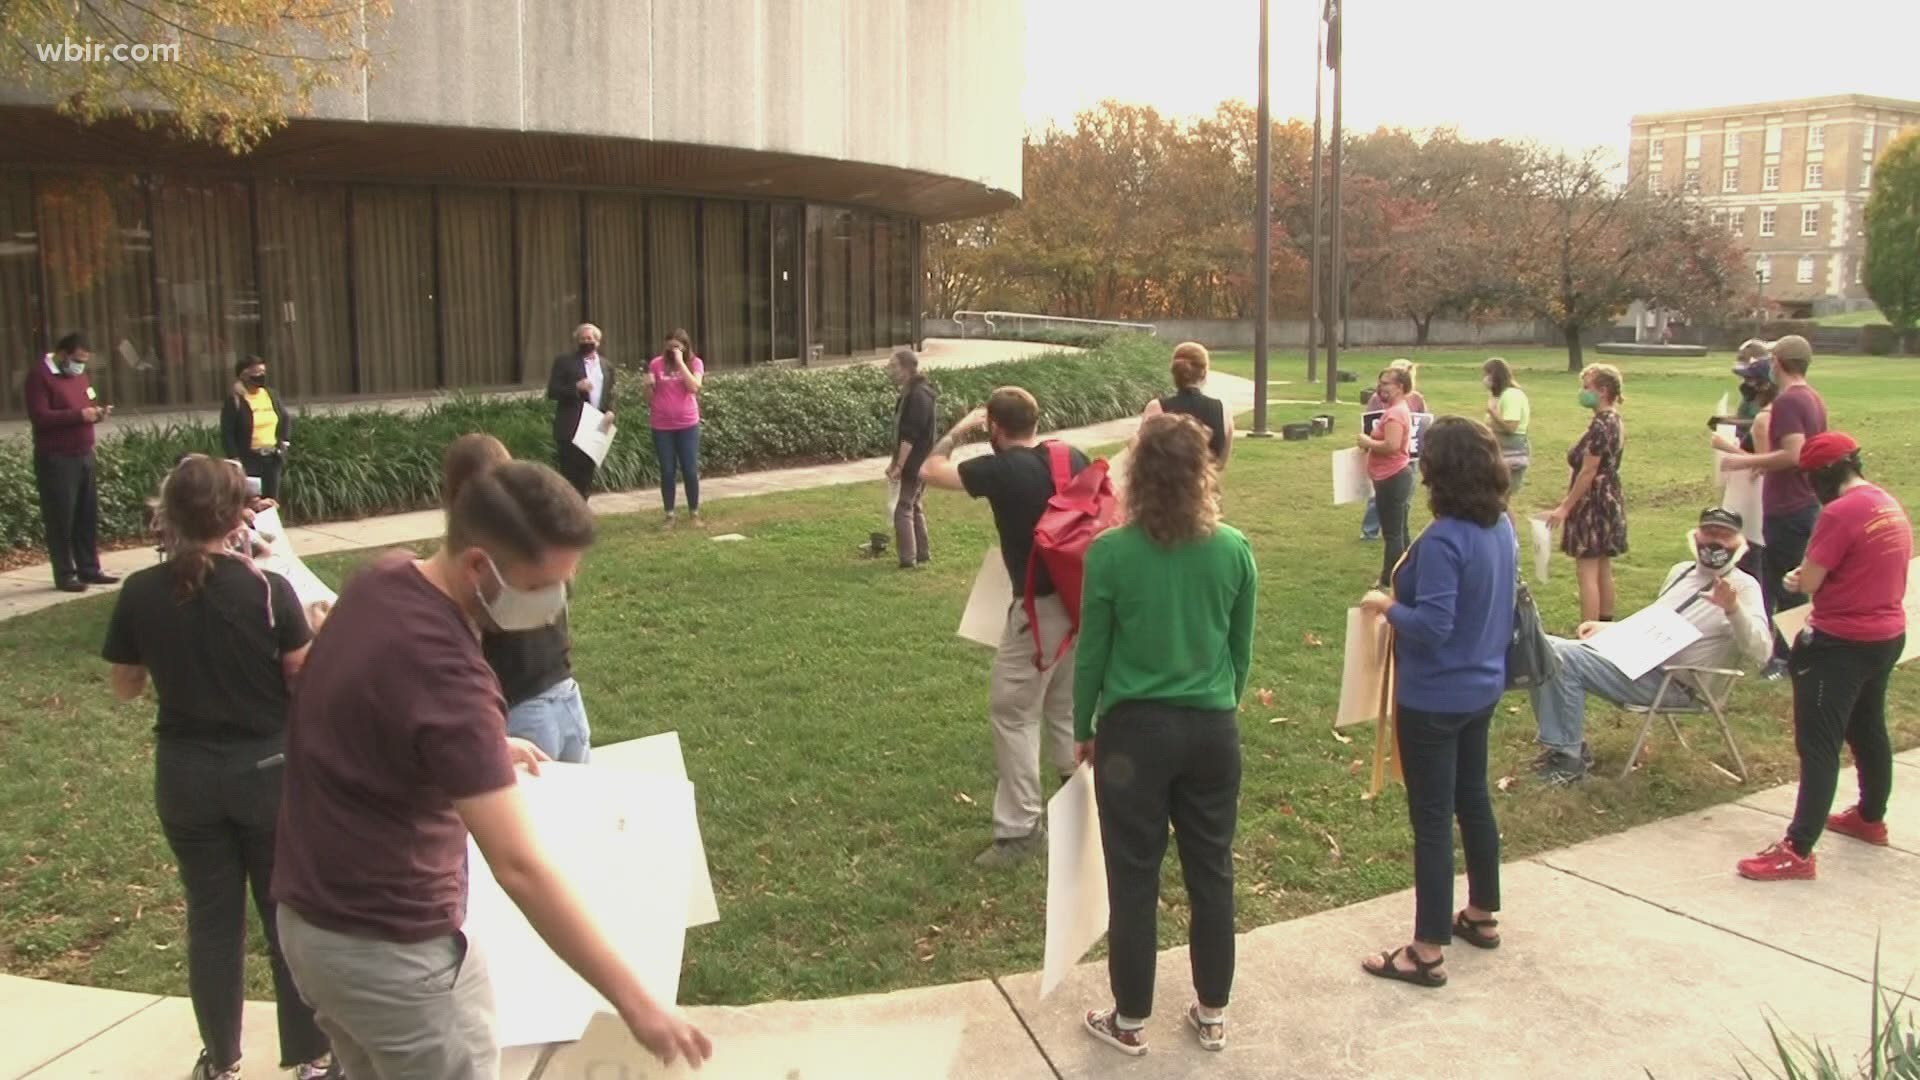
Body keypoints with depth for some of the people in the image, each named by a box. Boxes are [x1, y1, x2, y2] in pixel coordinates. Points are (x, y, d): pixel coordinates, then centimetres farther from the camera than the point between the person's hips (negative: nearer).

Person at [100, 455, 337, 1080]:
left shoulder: (140, 595, -9)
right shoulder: (268, 591, -18)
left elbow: (126, 688, 4)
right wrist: (315, 629, 5)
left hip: (185, 776, 3)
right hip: (268, 769, -2)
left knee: (212, 919, 17)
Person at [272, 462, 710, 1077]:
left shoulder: (381, 584, -4)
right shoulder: (441, 671, -31)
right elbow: (518, 868, -33)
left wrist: (484, 748, 14)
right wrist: (633, 1001, -29)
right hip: (391, 949, -9)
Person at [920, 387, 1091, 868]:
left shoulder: (999, 470, -15)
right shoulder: (1072, 457, 3)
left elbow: (930, 470, -3)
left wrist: (958, 430, 12)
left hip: (1040, 606, -7)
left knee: (1014, 711, 3)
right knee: (1063, 704, 22)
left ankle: (1020, 829, 6)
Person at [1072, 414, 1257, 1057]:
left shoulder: (1111, 553, -13)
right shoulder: (1234, 550, -5)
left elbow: (1092, 652, -5)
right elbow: (1242, 649, 6)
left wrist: (1083, 729, 9)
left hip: (1135, 730, -3)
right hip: (1213, 729, 3)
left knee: (1134, 879, 9)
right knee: (1212, 874, 15)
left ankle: (1131, 1022, 22)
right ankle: (1212, 1014, 29)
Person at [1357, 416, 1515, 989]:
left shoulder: (1443, 540, -26)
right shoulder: (1501, 528, 1)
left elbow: (1433, 626, -28)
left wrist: (1387, 606, -12)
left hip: (1434, 699, -8)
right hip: (1482, 685, 9)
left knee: (1432, 819, 1)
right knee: (1473, 798, 22)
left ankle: (1428, 951, 11)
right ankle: (1482, 916, 39)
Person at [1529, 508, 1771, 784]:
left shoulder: (1743, 586, -5)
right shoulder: (1682, 570, 18)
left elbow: (1760, 652, -18)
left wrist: (1733, 609, -34)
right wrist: (1607, 628, 15)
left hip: (1670, 681, -8)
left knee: (1564, 659, -26)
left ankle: (1569, 758, -16)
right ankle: (1561, 743, -2)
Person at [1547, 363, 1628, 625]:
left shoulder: (1600, 425, -19)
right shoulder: (1615, 422, 11)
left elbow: (1588, 472, -20)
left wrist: (1565, 507, -15)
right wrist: (1569, 502, 20)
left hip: (1593, 505, -10)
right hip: (1610, 501, 10)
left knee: (1588, 573, -7)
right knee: (1603, 569, 16)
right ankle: (1605, 625, 24)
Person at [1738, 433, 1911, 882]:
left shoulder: (1840, 513, -21)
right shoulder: (1891, 506, 8)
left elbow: (1808, 582, -19)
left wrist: (1801, 575, 2)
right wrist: (1814, 575, 6)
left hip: (1841, 643, -9)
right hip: (1889, 635, 9)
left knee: (1818, 744, -8)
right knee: (1868, 730, 25)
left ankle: (1797, 852, -9)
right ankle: (1870, 818, 43)